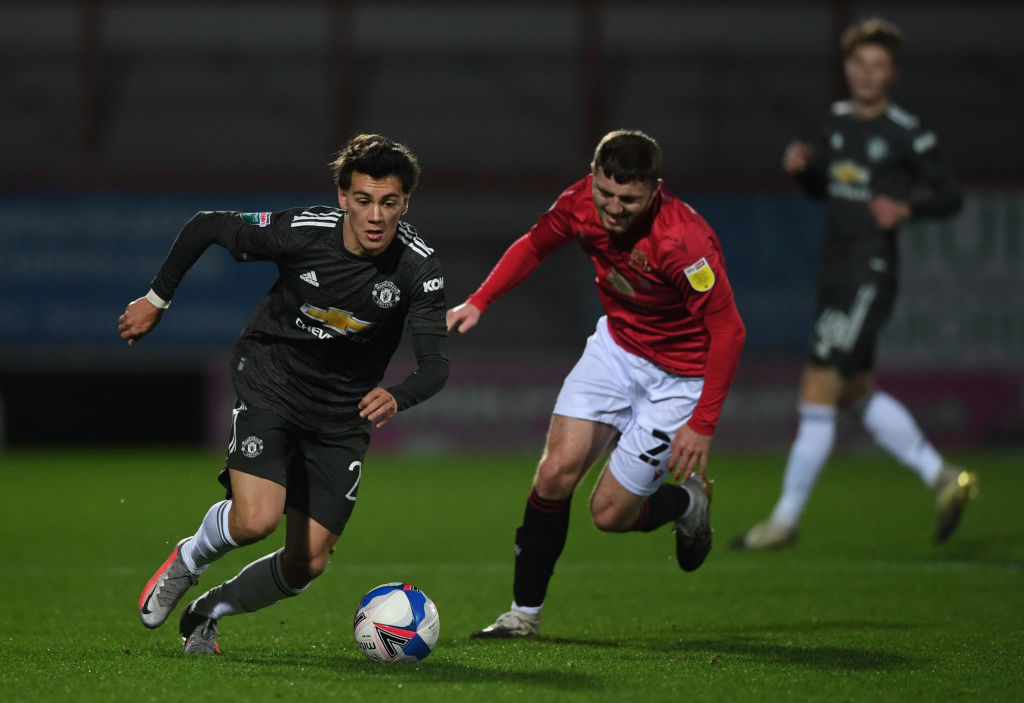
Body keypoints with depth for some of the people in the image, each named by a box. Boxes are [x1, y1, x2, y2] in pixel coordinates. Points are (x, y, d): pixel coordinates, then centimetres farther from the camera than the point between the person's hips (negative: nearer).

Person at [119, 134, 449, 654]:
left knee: (306, 563, -1)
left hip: (344, 411, 3)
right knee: (256, 520, -26)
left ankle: (208, 612, 27)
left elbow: (435, 365, -23)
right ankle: (188, 560, 9)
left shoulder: (418, 269, -19)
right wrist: (157, 300, 0)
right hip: (271, 380, -3)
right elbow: (206, 227, -7)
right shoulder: (301, 232, -23)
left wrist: (397, 398, -44)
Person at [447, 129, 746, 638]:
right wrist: (479, 301, -3)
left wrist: (702, 424, -27)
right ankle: (524, 614, 6)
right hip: (617, 344, 5)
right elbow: (535, 243, 7)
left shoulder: (683, 241, -34)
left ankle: (688, 503, 29)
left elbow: (728, 330, -27)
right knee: (556, 474, -9)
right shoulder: (582, 203, -16)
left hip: (680, 375, -5)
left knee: (610, 513, -4)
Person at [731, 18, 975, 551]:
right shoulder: (839, 120, 10)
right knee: (858, 396, 15)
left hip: (870, 279, -8)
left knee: (817, 393, -9)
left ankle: (786, 520, -2)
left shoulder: (907, 134, -10)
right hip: (836, 278, 8)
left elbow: (950, 196, -3)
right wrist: (800, 166, 1)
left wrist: (907, 207, -22)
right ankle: (942, 479, 27)